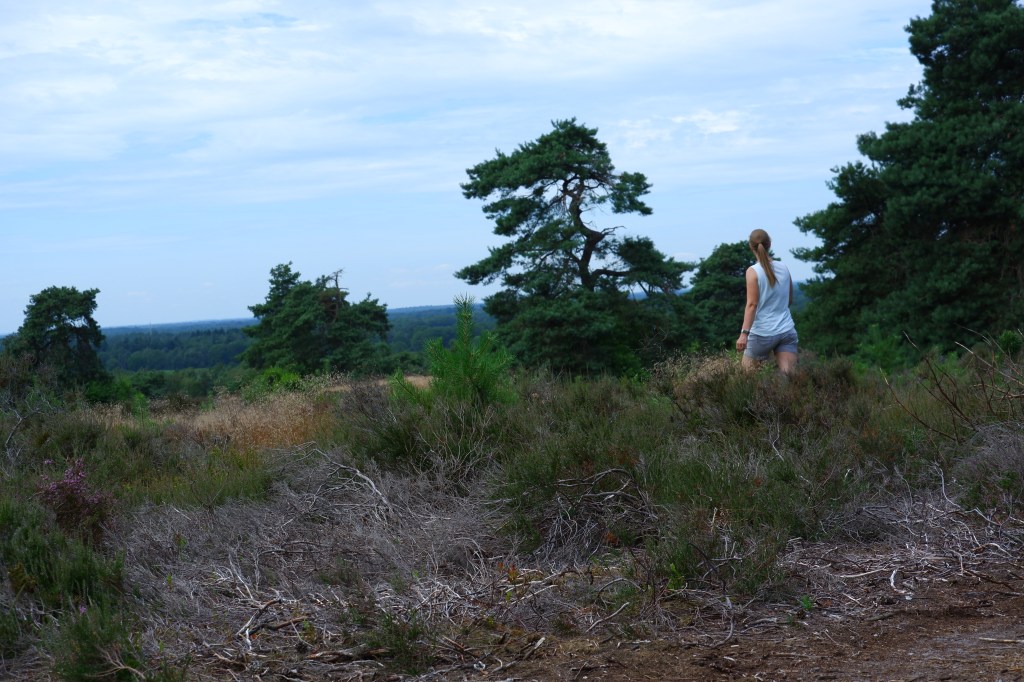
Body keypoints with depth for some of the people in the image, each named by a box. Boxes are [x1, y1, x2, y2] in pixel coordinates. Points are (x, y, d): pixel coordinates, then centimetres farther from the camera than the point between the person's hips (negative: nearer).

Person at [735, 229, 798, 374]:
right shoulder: (784, 268, 6)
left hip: (762, 333, -4)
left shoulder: (753, 271, -8)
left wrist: (744, 333, -20)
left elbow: (752, 304, -16)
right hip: (787, 331, 4)